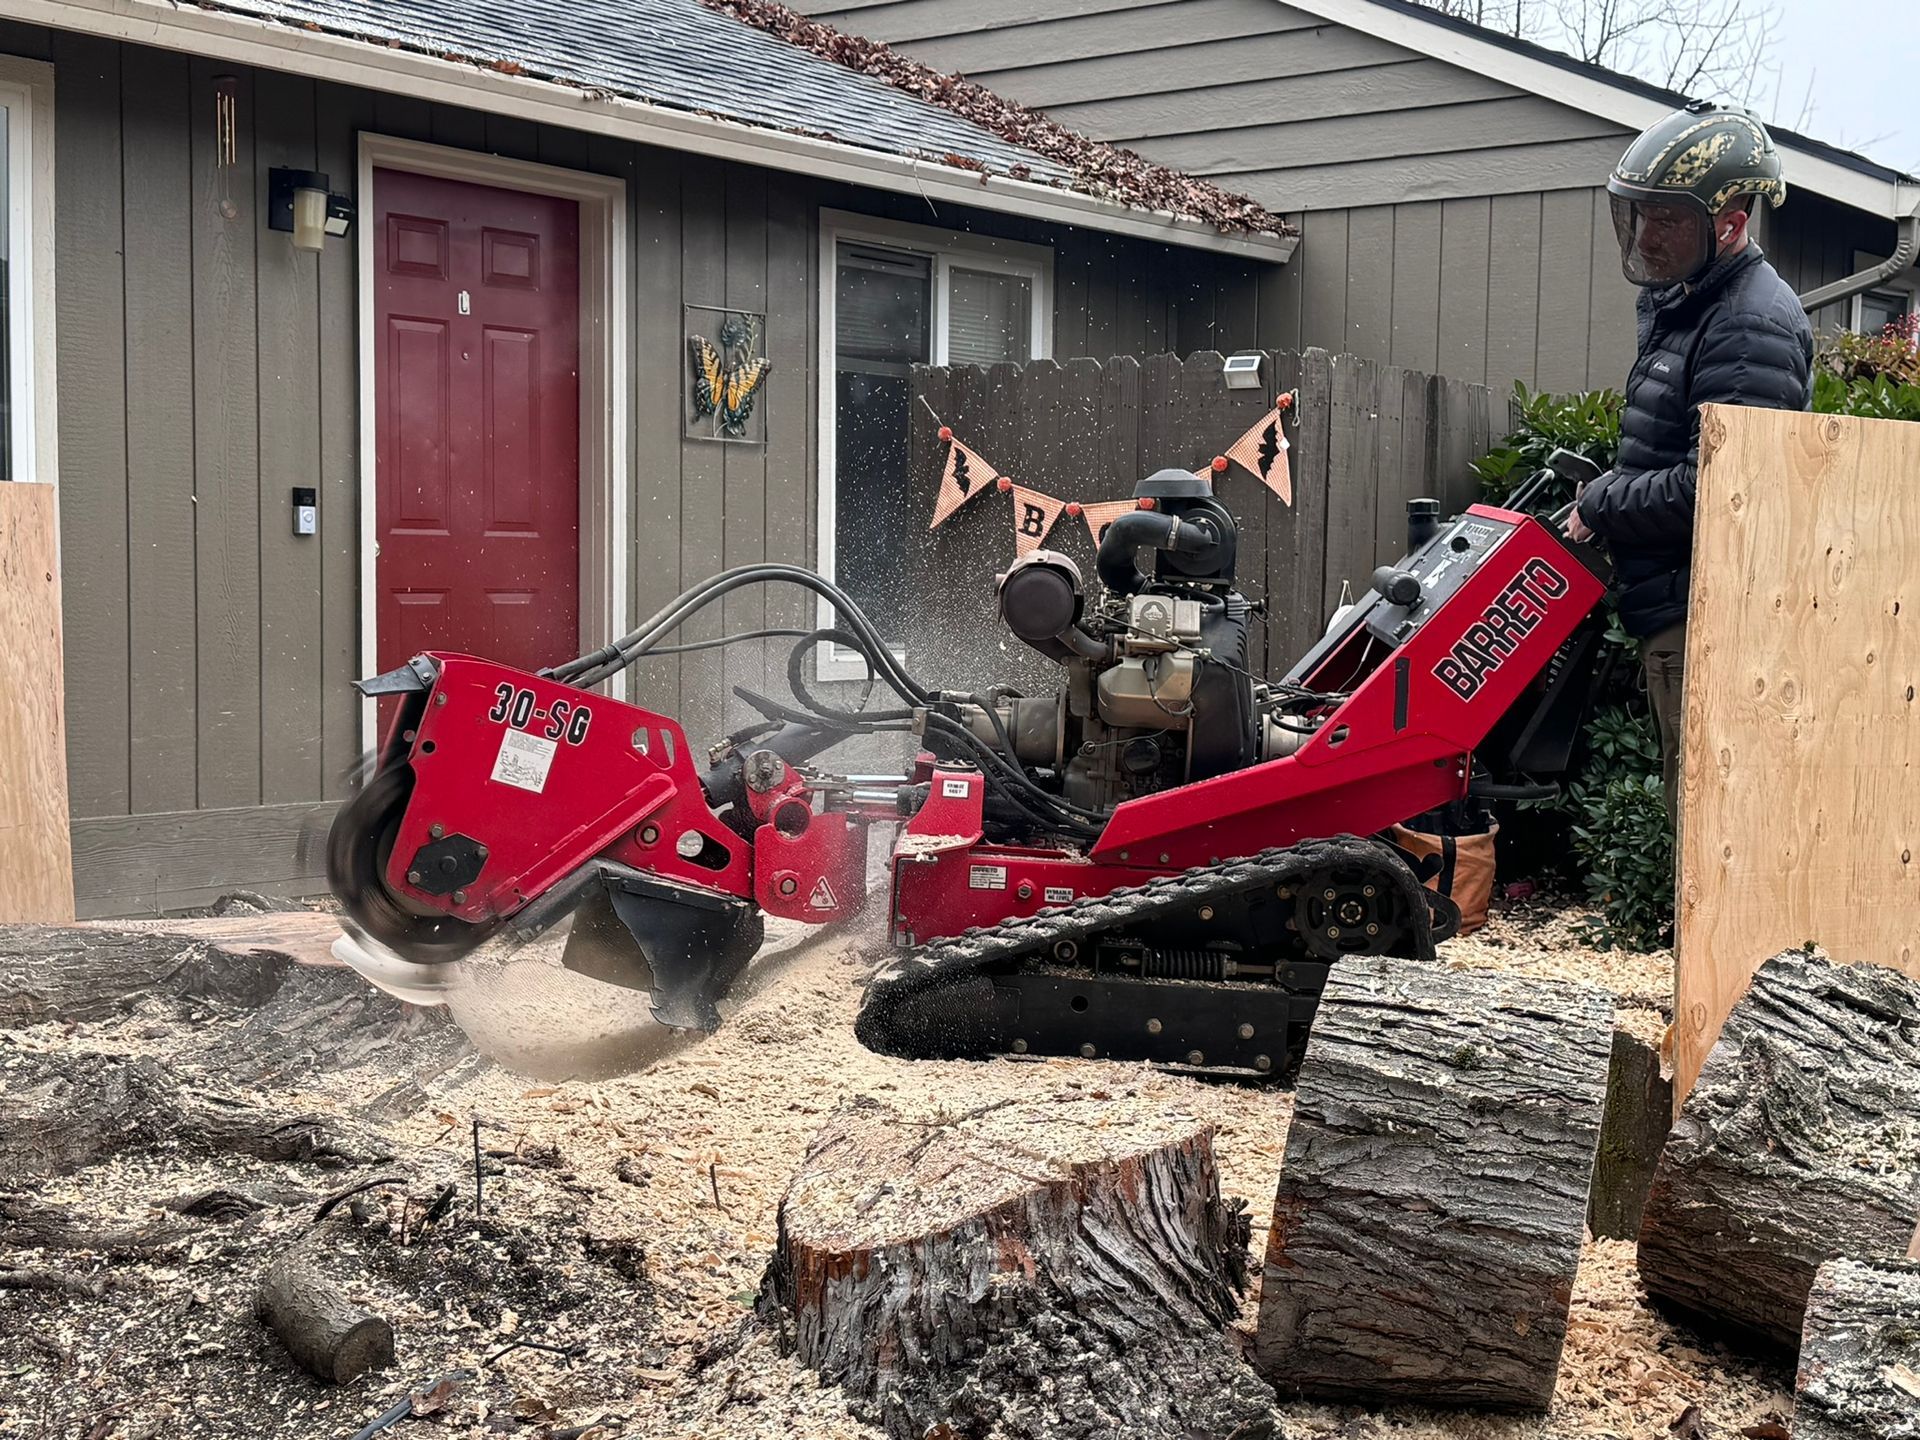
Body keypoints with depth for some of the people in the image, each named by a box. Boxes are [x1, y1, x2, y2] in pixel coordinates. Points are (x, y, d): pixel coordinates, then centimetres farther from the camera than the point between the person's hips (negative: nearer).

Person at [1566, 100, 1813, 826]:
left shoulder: (1751, 326, -17)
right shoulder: (1681, 304, 16)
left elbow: (1713, 491, -25)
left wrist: (1601, 502, -11)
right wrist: (1608, 491, 8)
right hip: (1678, 611, 11)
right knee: (1694, 811, 17)